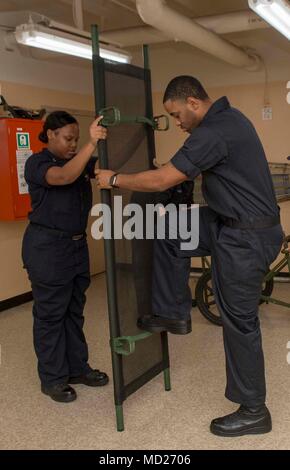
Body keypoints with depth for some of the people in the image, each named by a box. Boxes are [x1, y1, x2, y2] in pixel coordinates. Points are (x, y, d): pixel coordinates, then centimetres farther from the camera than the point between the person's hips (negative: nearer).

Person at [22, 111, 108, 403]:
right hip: (47, 247, -7)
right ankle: (52, 379, 14)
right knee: (50, 313, 2)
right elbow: (63, 177, -31)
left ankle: (77, 368, 27)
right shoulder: (37, 163, -11)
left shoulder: (79, 162, 11)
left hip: (76, 245, 7)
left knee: (74, 310, 14)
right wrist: (92, 144, -40)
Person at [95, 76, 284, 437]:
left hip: (246, 236, -10)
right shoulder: (227, 117, 9)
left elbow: (160, 180, -22)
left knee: (239, 320, 0)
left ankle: (253, 411, 17)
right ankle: (175, 314, 20)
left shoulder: (213, 132, -24)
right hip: (231, 223, 10)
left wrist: (114, 180, -8)